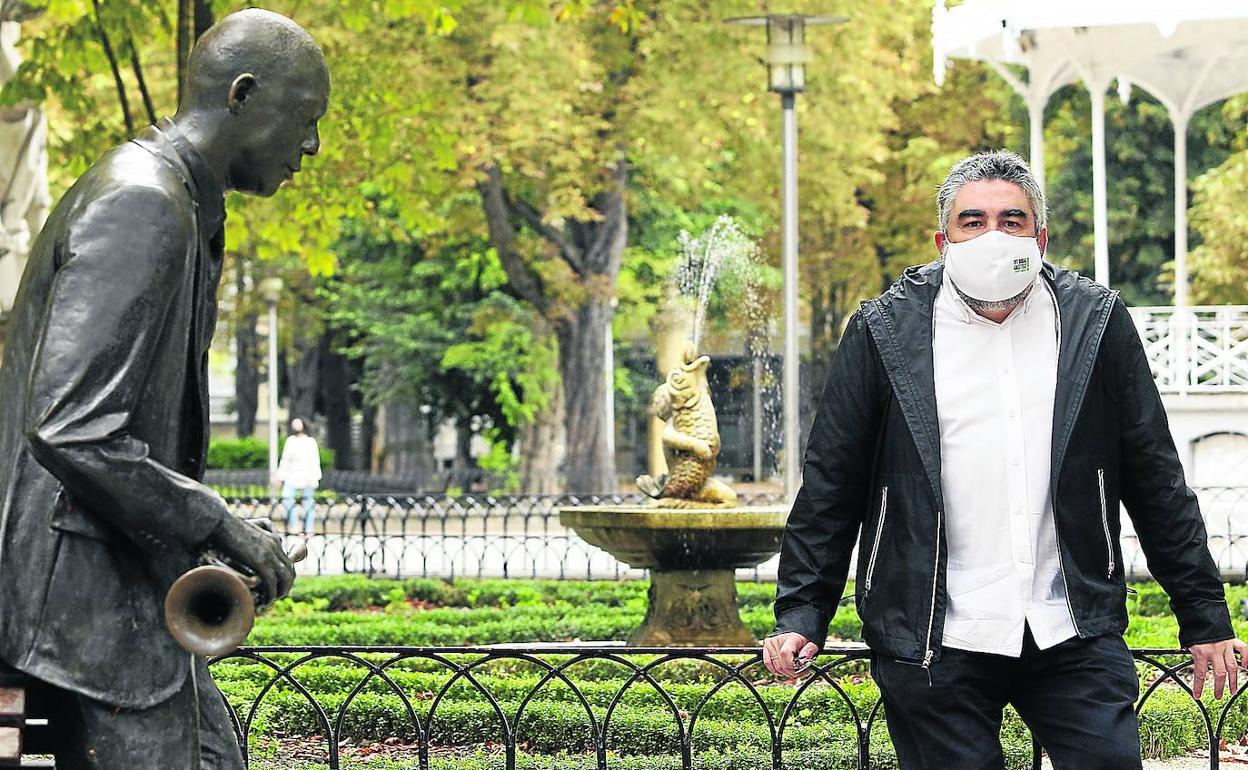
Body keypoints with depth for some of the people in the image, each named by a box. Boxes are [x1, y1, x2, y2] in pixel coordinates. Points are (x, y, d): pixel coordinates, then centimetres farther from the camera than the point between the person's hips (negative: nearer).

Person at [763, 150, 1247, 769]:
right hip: (934, 647, -1)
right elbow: (830, 489, 5)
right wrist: (800, 614, -1)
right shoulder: (886, 331, 1)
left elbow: (1156, 483, 9)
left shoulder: (1095, 321, 6)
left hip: (1075, 637, 1)